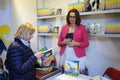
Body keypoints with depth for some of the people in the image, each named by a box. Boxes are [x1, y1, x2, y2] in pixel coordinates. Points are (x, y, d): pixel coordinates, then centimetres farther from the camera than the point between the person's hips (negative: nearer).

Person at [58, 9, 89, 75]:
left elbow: (86, 43, 1)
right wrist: (63, 42, -9)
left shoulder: (82, 27, 2)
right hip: (65, 55, 2)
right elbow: (59, 43, 12)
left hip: (77, 56, -2)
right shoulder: (64, 27, 9)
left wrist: (76, 43, -14)